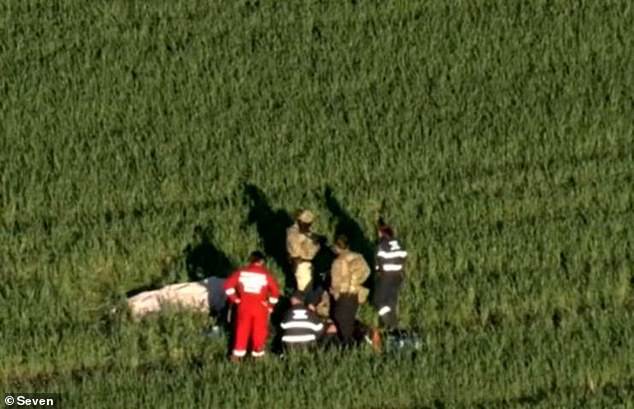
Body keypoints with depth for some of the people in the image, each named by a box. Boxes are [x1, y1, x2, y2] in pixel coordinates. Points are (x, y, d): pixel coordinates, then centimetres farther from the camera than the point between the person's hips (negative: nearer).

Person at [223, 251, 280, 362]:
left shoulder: (241, 272, -4)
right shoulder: (266, 274, -10)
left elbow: (228, 284, -5)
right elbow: (275, 290, -13)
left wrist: (235, 298, 3)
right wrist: (270, 304, 0)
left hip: (244, 306, 2)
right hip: (260, 308, -2)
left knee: (242, 329, 14)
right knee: (259, 330, 15)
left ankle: (237, 354, 17)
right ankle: (258, 353, 25)